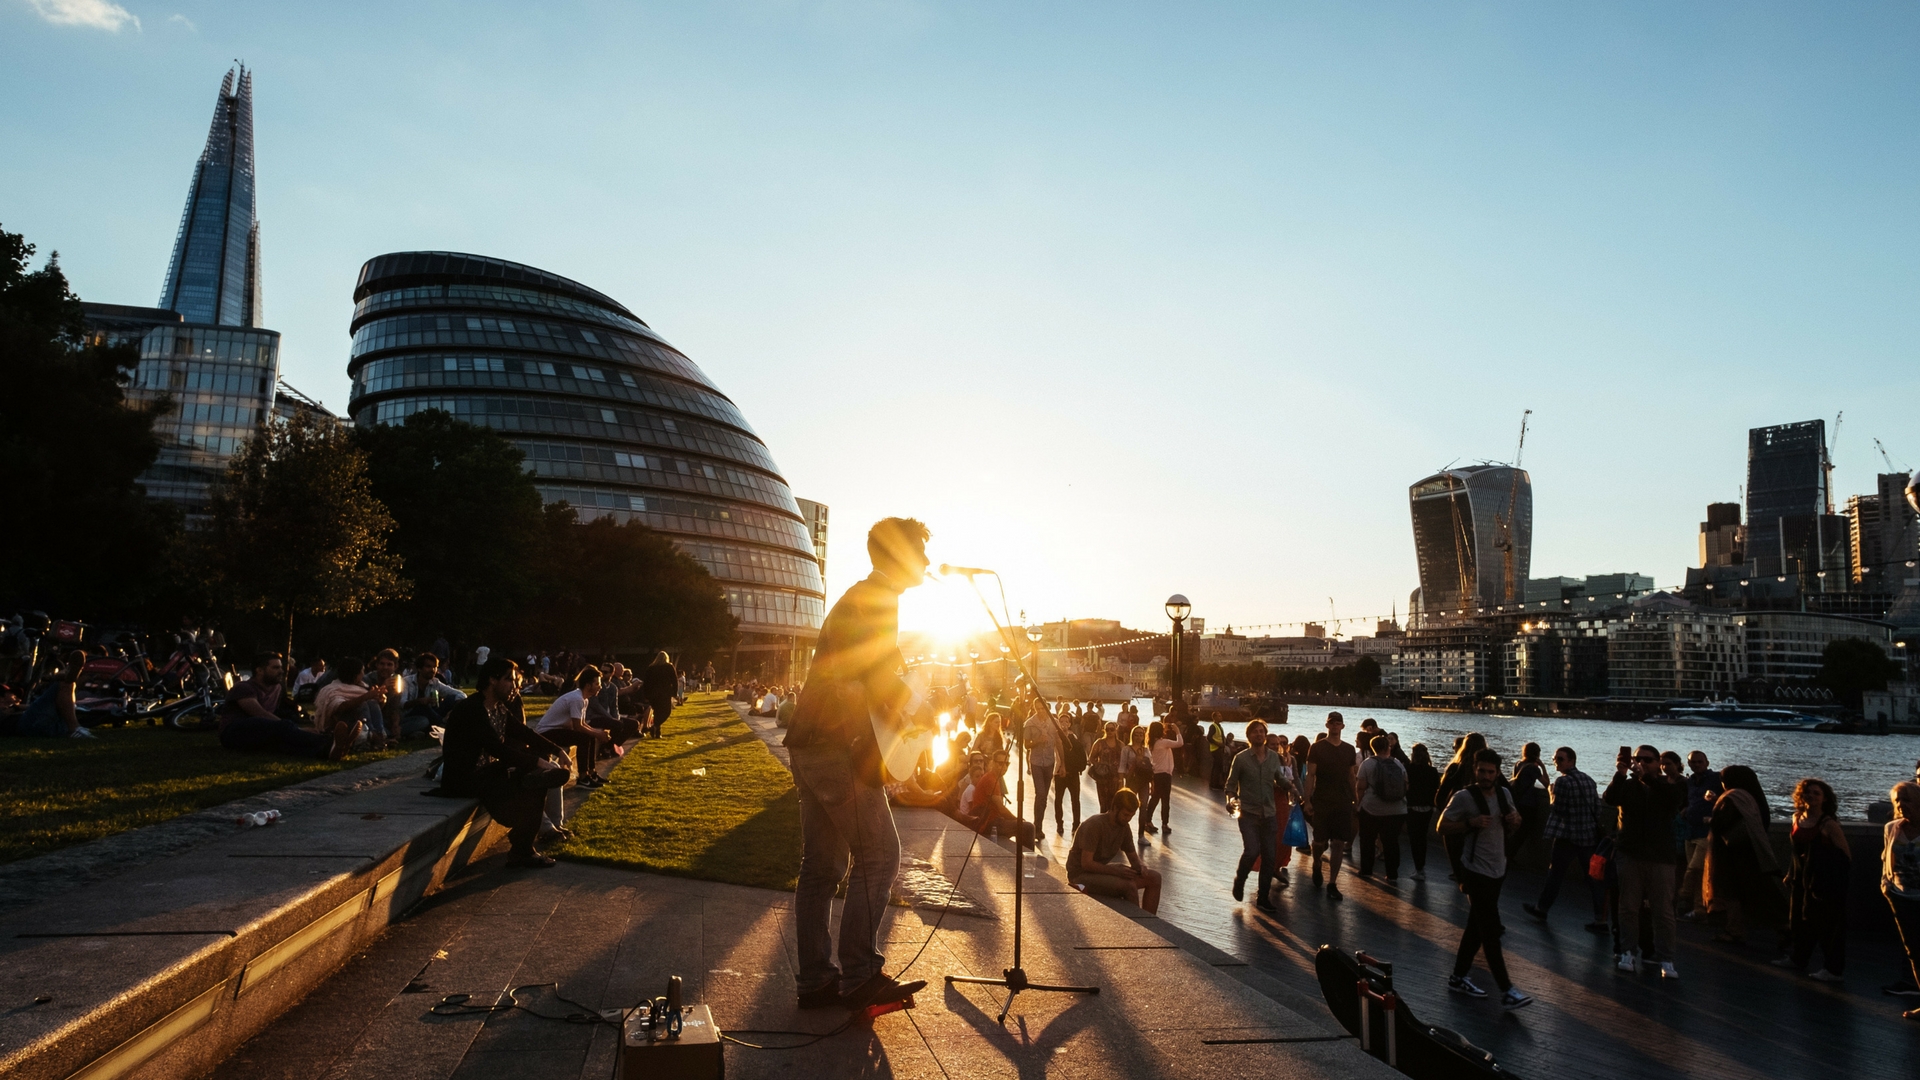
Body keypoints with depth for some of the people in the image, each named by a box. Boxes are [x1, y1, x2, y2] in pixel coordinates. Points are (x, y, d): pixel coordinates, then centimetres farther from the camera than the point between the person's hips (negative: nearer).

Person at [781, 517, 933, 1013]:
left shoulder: (855, 598, 22)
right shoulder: (878, 598, -9)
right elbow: (881, 677, -19)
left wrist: (904, 702, 17)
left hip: (809, 746, 10)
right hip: (839, 748, -10)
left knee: (822, 866, 10)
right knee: (879, 856, -4)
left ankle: (815, 979, 15)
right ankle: (859, 976, -1)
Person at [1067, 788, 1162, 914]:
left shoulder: (1124, 828, 2)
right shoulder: (1095, 825, -22)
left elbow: (1134, 858, 11)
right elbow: (1086, 864, -25)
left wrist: (1140, 868, -13)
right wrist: (1116, 871, -30)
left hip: (1103, 870, 8)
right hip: (1081, 874, -8)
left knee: (1154, 877, -4)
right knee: (1129, 885, -30)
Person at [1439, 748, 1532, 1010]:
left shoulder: (1504, 795, 6)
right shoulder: (1464, 797, -13)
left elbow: (1509, 831, 17)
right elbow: (1442, 826, -11)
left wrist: (1514, 822, -5)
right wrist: (1470, 823, -24)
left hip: (1498, 870, 7)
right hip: (1476, 872, -7)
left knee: (1477, 927, 14)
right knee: (1491, 931, -7)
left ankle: (1459, 977, 26)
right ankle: (1506, 991, -3)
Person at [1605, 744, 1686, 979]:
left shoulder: (1669, 785, 5)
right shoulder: (1628, 785, 7)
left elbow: (1676, 797, -19)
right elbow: (1610, 799, -12)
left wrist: (1646, 776, -29)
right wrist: (1620, 774, -28)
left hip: (1660, 856, -1)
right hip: (1629, 854, 1)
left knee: (1663, 910, 0)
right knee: (1629, 907, 4)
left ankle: (1665, 959, 6)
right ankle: (1628, 952, 11)